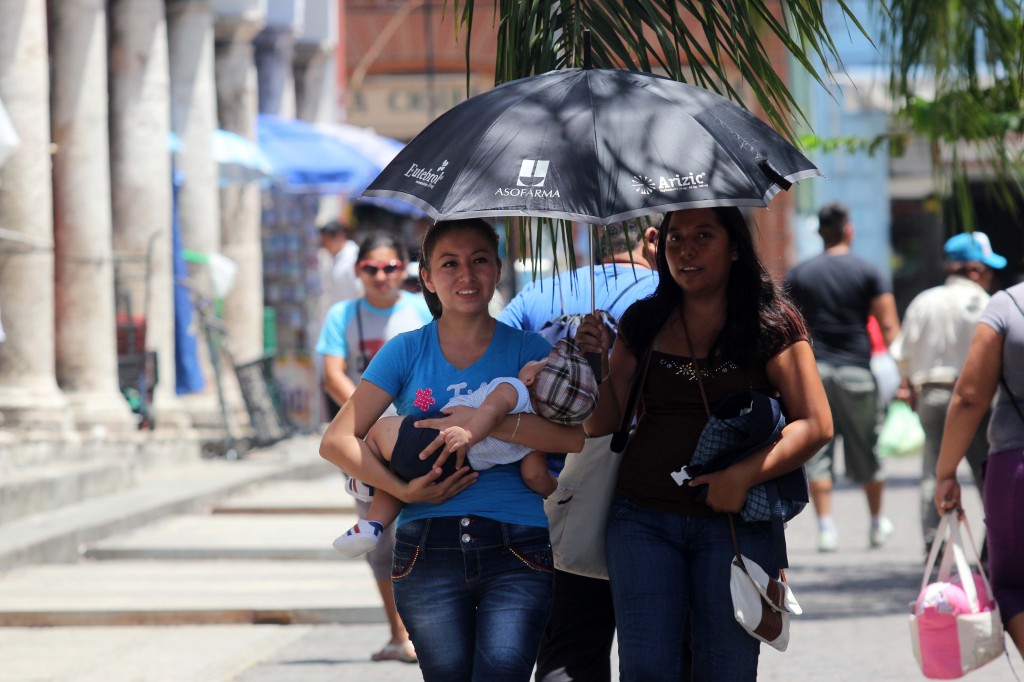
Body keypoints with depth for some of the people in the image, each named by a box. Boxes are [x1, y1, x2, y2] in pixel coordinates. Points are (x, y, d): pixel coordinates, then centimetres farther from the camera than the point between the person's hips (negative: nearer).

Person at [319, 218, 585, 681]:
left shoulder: (527, 349, 8)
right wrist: (404, 490, -9)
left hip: (516, 547, -1)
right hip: (428, 551, 2)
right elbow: (337, 441, 3)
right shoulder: (407, 352, 10)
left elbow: (577, 435, -8)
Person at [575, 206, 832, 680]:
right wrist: (597, 361, -7)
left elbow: (815, 424, -5)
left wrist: (744, 475, -17)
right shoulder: (643, 324, 10)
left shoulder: (772, 325, 1)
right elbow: (603, 424, 11)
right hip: (643, 519, 2)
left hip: (735, 523, -2)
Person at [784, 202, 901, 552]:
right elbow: (889, 326, -5)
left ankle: (825, 527, -7)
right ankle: (877, 525, 23)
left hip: (811, 369, 1)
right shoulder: (867, 273, 1)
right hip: (855, 371, -1)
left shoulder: (798, 274, 6)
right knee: (865, 450, 11)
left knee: (817, 452, 1)